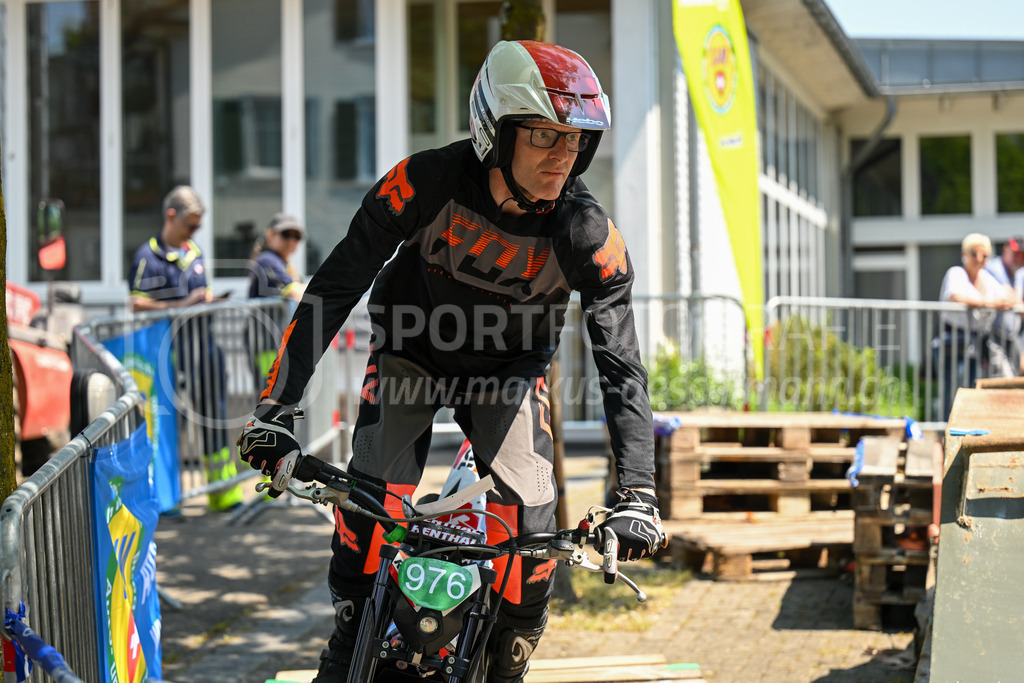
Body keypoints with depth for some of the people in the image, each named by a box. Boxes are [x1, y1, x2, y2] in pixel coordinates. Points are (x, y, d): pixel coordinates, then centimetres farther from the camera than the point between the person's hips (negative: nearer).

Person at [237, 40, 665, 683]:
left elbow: (623, 367, -23)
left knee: (530, 519, -17)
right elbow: (335, 288, -25)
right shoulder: (426, 182, -29)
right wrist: (277, 409, -31)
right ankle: (351, 631, 8)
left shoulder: (588, 236, -27)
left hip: (509, 370, 1)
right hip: (412, 354, 0)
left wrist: (637, 495, -32)